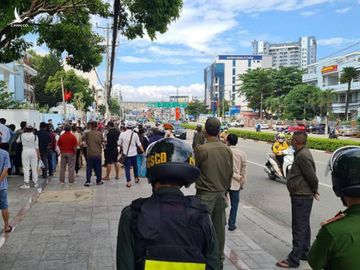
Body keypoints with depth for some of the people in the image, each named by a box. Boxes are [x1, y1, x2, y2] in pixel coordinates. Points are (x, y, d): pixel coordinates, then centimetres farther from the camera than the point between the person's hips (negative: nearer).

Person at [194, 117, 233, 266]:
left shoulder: (201, 149, -16)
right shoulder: (227, 149, 0)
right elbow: (230, 173, 8)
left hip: (205, 193, -5)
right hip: (221, 193, 5)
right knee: (219, 226, 14)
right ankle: (219, 256, 25)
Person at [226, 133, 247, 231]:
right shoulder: (241, 154, -4)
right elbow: (243, 170, 1)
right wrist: (242, 183, 10)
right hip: (235, 183, 0)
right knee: (234, 204, 10)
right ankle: (231, 224, 10)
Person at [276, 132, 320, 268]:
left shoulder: (303, 155, -22)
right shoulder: (301, 153, 10)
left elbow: (312, 177, -21)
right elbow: (311, 176, 16)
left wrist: (314, 191, -5)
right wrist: (313, 191, 14)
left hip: (301, 197, -11)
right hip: (303, 196, 11)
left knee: (299, 228, -4)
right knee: (304, 226, 19)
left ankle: (294, 259, 3)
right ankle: (304, 253, 33)